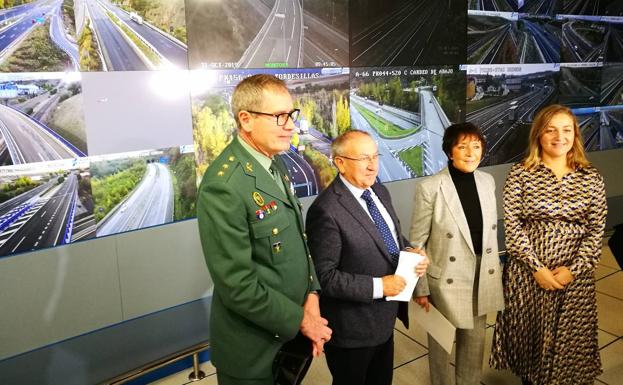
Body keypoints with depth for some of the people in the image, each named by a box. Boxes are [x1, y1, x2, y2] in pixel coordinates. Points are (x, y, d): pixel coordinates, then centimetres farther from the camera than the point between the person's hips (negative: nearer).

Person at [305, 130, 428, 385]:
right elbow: (325, 276, -24)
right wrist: (377, 286, -24)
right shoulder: (326, 210, -25)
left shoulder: (380, 192, 1)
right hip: (352, 328, -7)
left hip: (384, 318, 8)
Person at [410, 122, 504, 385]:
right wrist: (420, 287, -9)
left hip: (482, 278, 5)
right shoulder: (429, 188, -19)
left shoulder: (487, 181, -2)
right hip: (446, 281, -5)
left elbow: (490, 231, 10)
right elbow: (417, 242, -12)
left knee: (475, 341, 22)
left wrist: (495, 268, 14)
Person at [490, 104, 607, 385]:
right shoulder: (519, 174, -5)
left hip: (575, 275, 2)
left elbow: (596, 230, 1)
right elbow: (512, 226, -8)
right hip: (528, 271, -1)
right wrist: (537, 268, -13)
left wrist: (573, 269, -10)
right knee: (528, 336, 13)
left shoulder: (591, 178, 1)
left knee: (569, 340, 12)